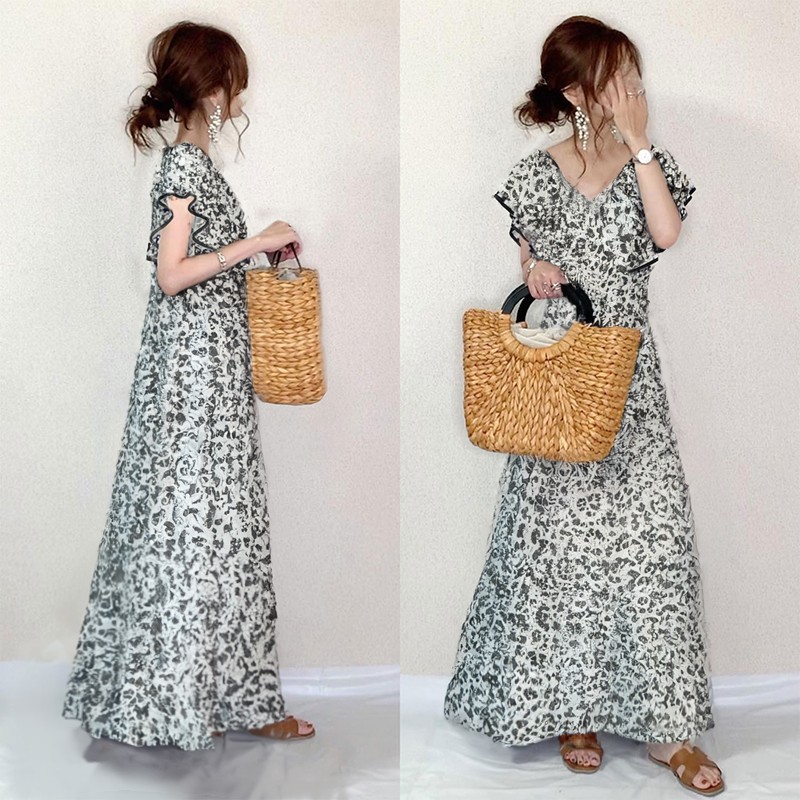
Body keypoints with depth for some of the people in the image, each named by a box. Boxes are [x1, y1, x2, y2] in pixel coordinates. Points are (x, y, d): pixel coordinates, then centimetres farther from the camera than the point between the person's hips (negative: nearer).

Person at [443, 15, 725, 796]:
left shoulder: (649, 162, 4)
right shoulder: (535, 173, 2)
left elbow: (667, 234, -15)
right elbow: (517, 262, 10)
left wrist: (637, 141, -13)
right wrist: (532, 272, -12)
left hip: (630, 377, 1)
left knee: (651, 534, -2)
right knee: (559, 537, 4)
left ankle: (662, 721, 8)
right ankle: (567, 704, 20)